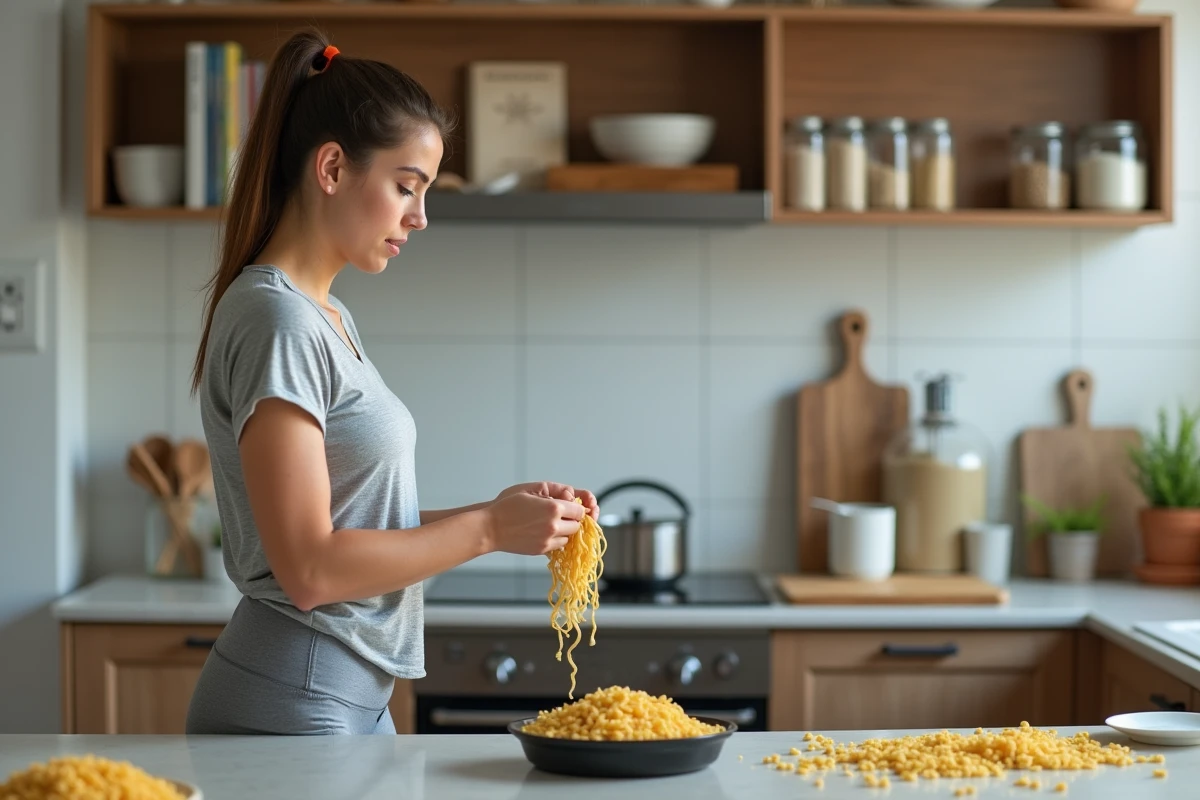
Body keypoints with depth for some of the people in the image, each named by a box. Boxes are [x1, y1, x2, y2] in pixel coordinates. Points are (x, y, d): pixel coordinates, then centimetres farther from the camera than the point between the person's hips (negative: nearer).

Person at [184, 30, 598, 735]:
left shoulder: (328, 319, 12)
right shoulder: (276, 321, -17)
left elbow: (358, 519, 9)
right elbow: (310, 568, -21)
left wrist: (506, 509, 0)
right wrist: (488, 528, -14)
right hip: (291, 706, -9)